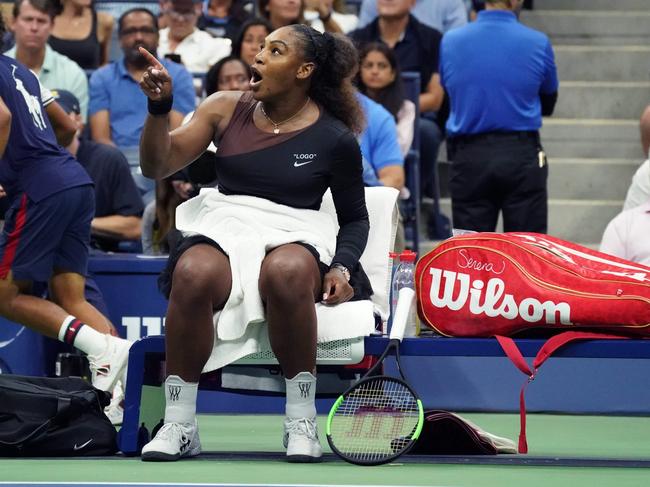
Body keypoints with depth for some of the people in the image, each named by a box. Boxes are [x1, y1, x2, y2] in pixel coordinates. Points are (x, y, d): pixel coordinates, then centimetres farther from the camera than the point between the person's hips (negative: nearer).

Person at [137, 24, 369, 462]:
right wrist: (159, 107, -9)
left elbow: (355, 219, 15)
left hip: (293, 237, -2)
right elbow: (157, 167, 7)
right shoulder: (226, 109, 10)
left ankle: (301, 422, -27)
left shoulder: (335, 139, 5)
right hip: (222, 231, 2)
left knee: (286, 271, -41)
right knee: (193, 274, -36)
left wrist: (342, 268, -5)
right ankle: (179, 427, -27)